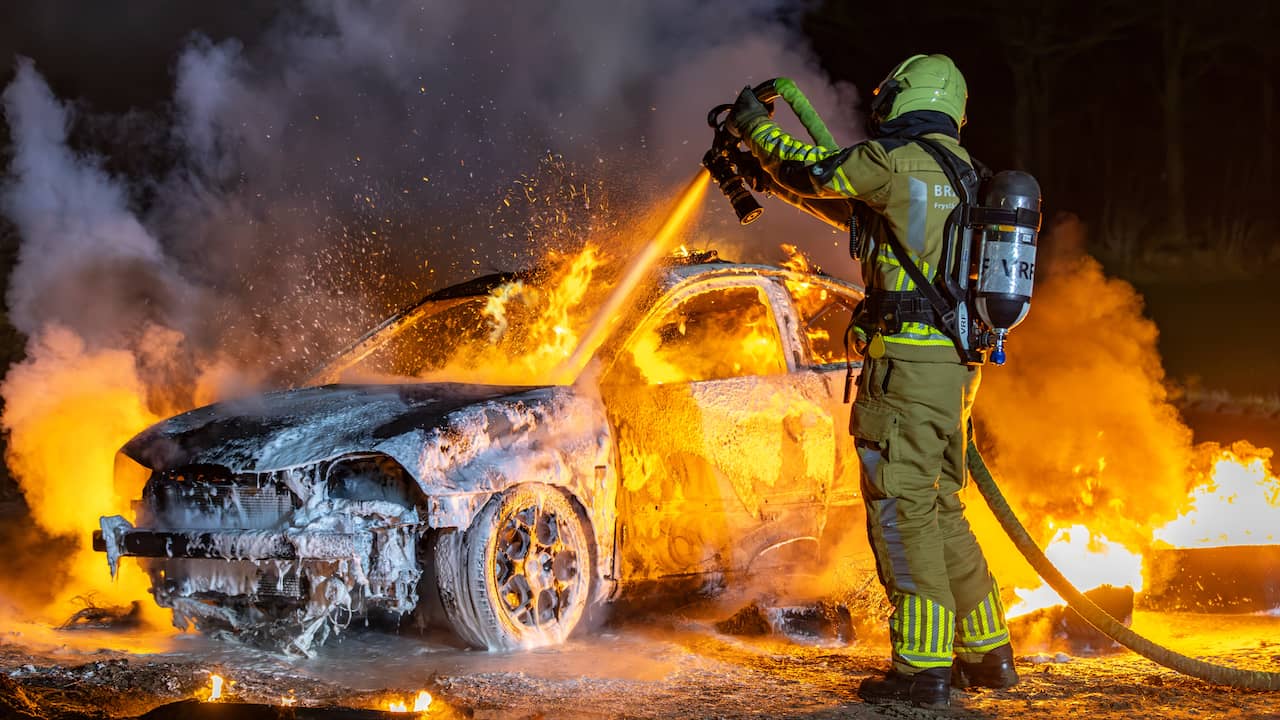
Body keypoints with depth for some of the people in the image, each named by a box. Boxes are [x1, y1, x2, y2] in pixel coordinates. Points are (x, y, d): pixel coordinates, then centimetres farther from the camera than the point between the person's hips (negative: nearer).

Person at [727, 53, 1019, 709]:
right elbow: (860, 215, 30)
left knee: (900, 507, -7)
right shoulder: (959, 171, 18)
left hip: (906, 359, -9)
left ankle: (923, 667, -8)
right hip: (954, 362, 9)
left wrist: (753, 126, 23)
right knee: (940, 508, 17)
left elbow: (809, 170, 5)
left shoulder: (897, 160, -9)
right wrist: (778, 179, 36)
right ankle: (987, 652, 22)